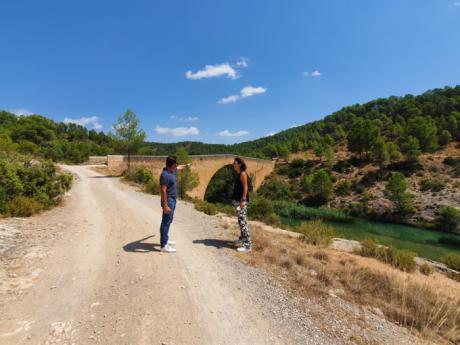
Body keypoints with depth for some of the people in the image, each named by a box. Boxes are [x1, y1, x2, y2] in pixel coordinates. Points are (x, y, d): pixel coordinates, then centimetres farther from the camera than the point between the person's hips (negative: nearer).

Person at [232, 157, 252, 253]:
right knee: (241, 220, 18)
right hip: (238, 200, 9)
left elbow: (245, 187, -17)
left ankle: (247, 245, -6)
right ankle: (243, 238, 33)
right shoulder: (238, 174, 14)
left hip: (242, 200, -9)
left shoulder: (243, 174, -12)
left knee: (243, 221, -10)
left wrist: (243, 200, -22)